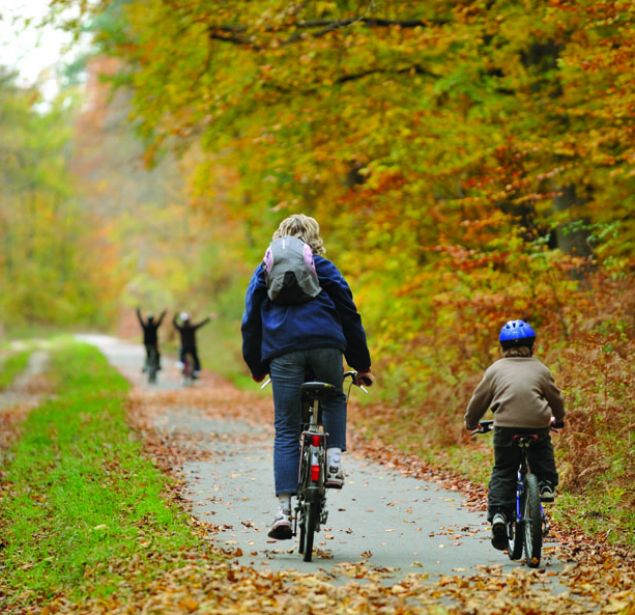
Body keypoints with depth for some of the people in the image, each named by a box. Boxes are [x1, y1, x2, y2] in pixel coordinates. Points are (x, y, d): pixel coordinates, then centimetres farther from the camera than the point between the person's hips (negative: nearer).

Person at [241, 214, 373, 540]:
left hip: (282, 350, 0)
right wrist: (362, 365, 19)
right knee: (334, 399, 30)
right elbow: (349, 315, 16)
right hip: (326, 344, 0)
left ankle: (284, 509, -7)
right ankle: (333, 458, 7)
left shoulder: (264, 271, 24)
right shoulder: (323, 268, 19)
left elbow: (251, 322, 22)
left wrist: (256, 367, 31)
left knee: (286, 431, 2)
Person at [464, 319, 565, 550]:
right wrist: (558, 418, 44)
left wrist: (471, 422, 34)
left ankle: (498, 513, -9)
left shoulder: (496, 369, 13)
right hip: (537, 424, 1)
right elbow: (555, 397, 23)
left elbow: (479, 399, 16)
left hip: (505, 426, 0)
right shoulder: (540, 369, 14)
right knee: (543, 455, 30)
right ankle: (546, 484, 9)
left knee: (503, 472, 7)